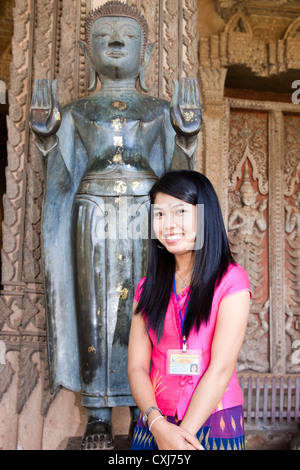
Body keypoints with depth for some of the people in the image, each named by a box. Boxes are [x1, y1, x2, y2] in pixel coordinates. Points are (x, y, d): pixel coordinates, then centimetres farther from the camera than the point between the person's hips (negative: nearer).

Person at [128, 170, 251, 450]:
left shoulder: (231, 280, -8)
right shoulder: (147, 289, 5)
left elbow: (221, 368, -14)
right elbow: (137, 366, -2)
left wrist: (184, 434, -17)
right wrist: (158, 425, -17)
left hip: (214, 424, -3)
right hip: (154, 425, 3)